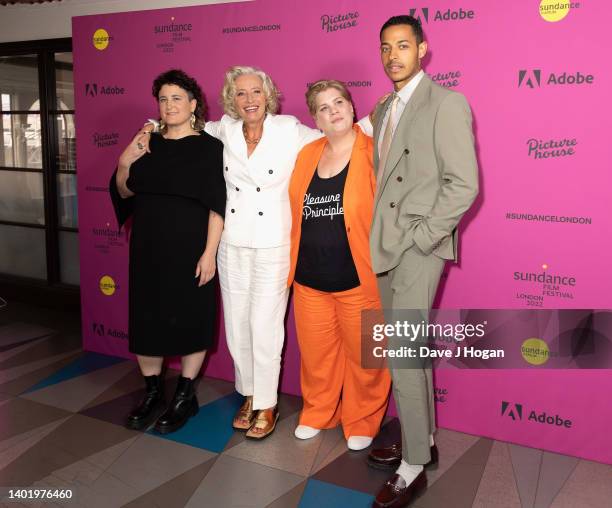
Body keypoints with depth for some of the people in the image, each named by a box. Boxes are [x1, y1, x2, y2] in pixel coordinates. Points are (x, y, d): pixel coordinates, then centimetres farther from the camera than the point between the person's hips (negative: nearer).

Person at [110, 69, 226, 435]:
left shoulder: (210, 147, -5)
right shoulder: (149, 144, 8)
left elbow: (217, 205, -10)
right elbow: (125, 192, 13)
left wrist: (209, 252, -17)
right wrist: (124, 164, -6)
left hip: (190, 248, -4)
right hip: (148, 247, 5)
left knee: (190, 319, 5)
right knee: (146, 316, 9)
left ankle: (185, 396, 21)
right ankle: (152, 392, 27)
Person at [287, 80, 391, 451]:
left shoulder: (374, 152, -6)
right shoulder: (307, 155, 10)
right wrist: (294, 265, 13)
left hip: (358, 280, -4)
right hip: (309, 279, 5)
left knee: (363, 355, 9)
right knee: (316, 351, 17)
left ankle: (362, 423, 32)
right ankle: (318, 413, 40)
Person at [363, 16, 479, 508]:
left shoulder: (447, 103, -8)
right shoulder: (383, 109, 16)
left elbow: (464, 184, -14)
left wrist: (419, 237, -15)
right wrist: (379, 235, 7)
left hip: (419, 248, -7)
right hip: (386, 247, 8)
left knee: (403, 354, -7)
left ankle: (414, 468, 9)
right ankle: (422, 439, 31)